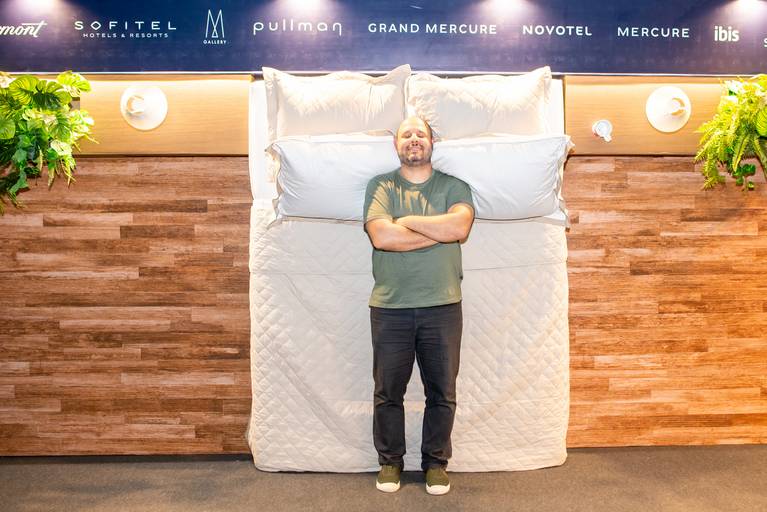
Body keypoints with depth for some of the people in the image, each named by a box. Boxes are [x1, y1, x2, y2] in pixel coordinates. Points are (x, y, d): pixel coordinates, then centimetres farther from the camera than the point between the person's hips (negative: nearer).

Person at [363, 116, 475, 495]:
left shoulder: (453, 187, 6)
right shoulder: (380, 186, 3)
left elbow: (460, 226, -15)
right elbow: (381, 236, -14)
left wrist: (406, 221, -10)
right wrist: (439, 232, -10)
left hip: (442, 307, 1)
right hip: (390, 308, 0)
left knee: (442, 393, 9)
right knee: (388, 392, 10)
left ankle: (436, 462, 27)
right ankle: (390, 461, 28)